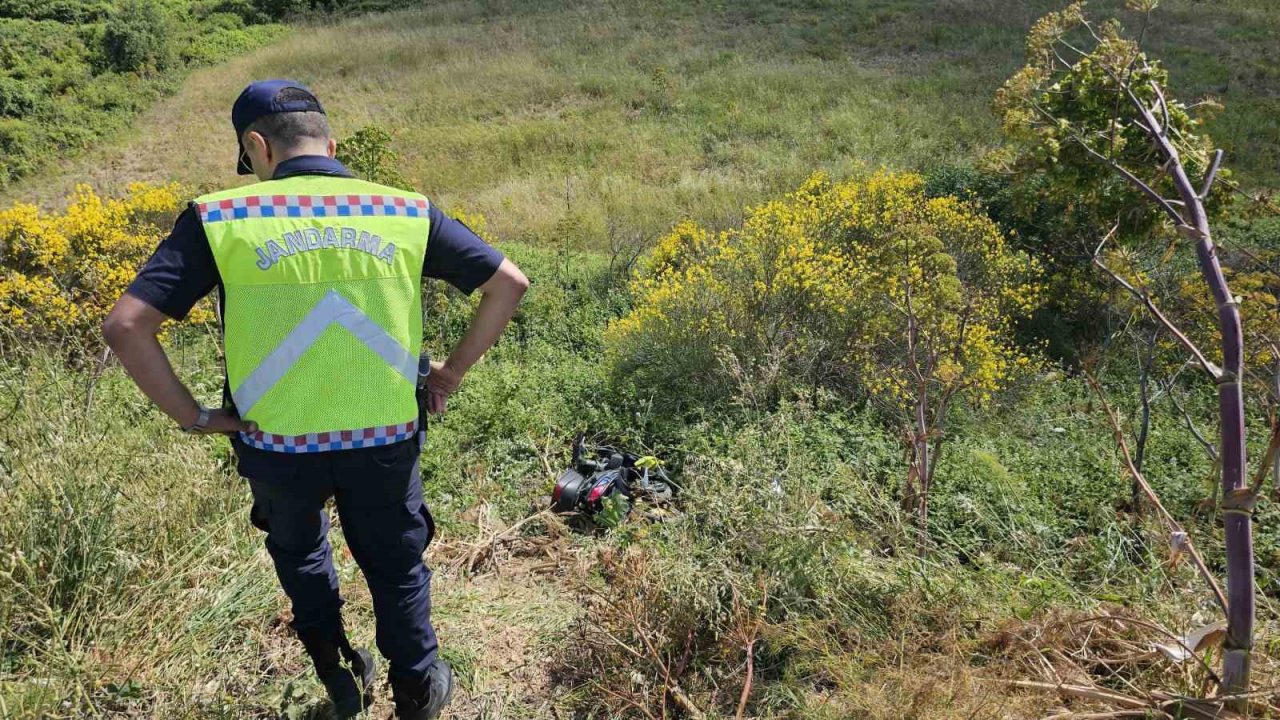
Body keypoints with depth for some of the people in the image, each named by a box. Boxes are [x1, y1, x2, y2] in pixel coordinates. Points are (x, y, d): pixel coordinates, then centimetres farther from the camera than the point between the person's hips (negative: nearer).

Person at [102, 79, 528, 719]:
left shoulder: (219, 217, -8)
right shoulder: (408, 212, -2)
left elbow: (125, 326, -13)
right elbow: (510, 284, -1)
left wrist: (189, 415, -3)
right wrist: (452, 372, 4)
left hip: (277, 446, 0)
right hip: (386, 441, 1)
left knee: (299, 553, 32)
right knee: (396, 566, 25)